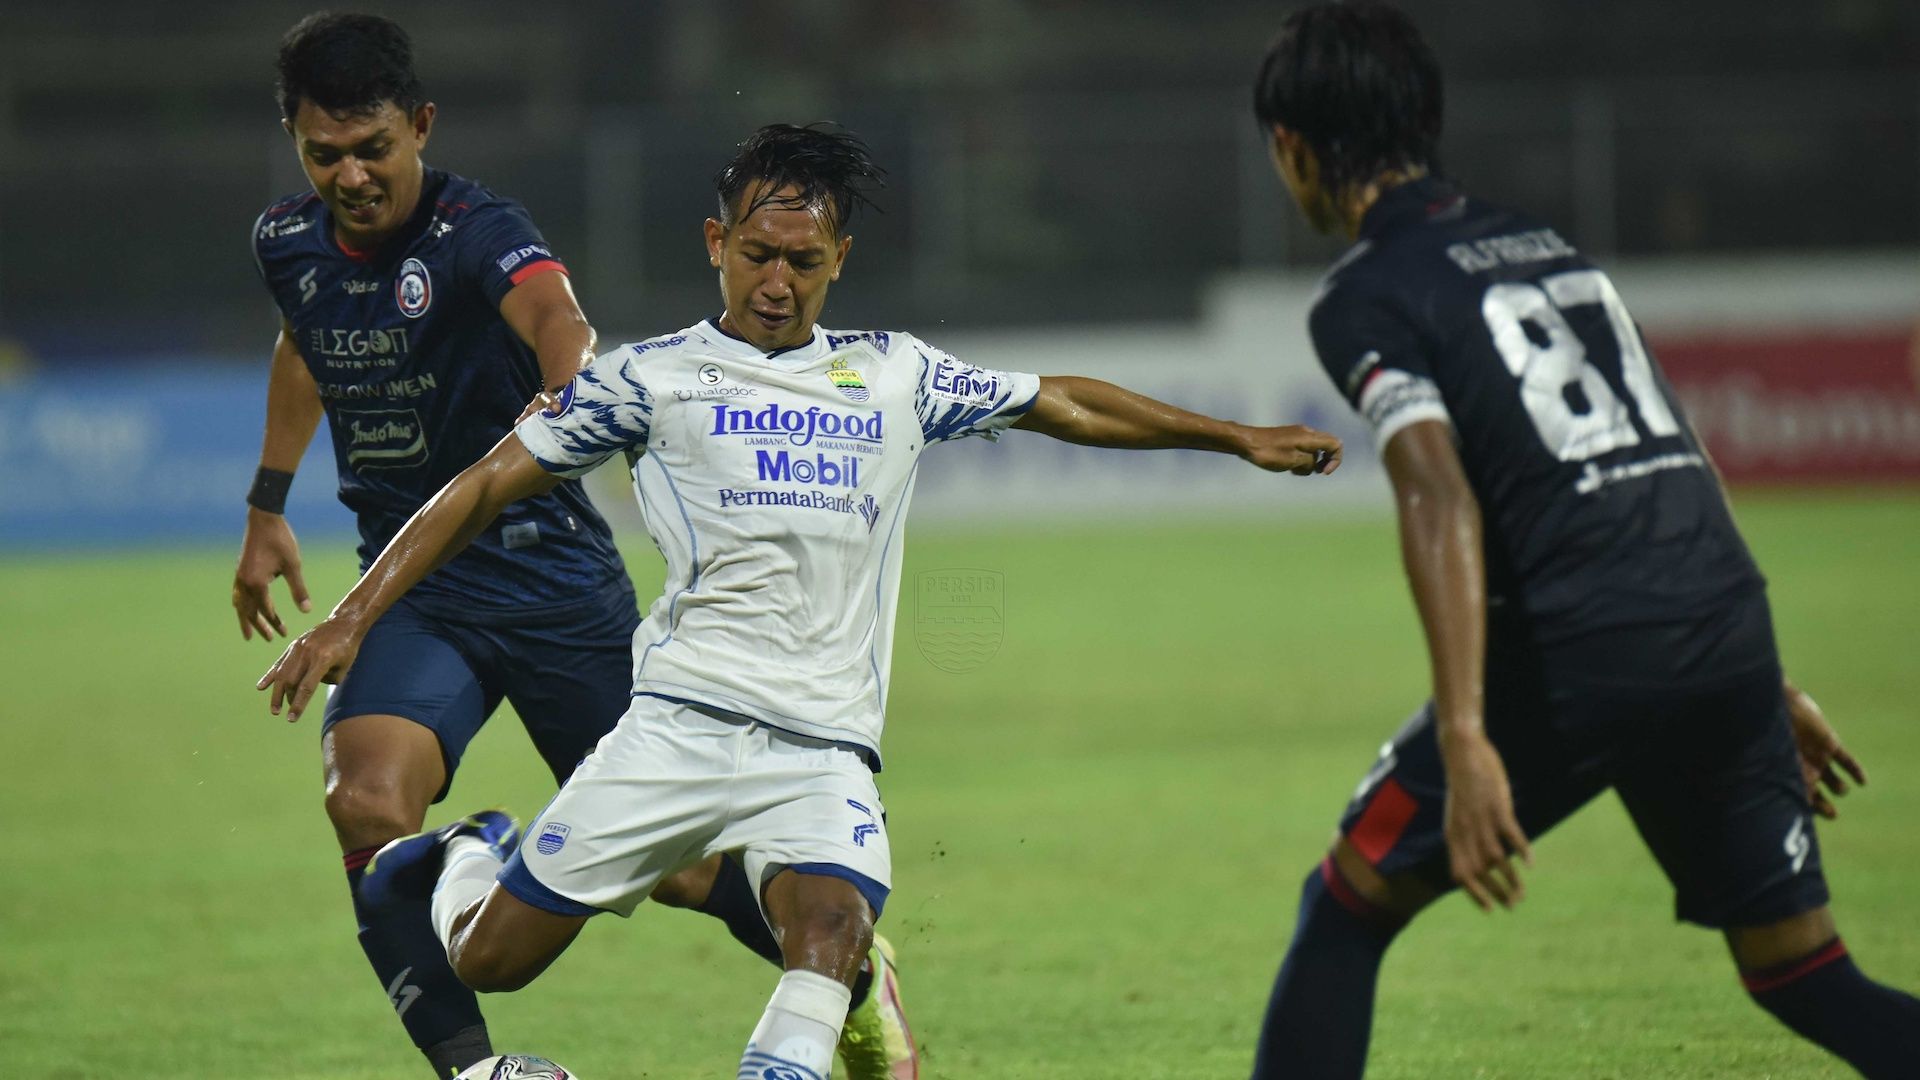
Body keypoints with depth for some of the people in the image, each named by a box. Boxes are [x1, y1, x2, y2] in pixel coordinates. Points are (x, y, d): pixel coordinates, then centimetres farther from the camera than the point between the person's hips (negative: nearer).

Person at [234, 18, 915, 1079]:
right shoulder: (289, 243, 0)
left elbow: (552, 314, -42)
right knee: (367, 804, -26)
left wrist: (563, 398, -64)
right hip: (410, 590, 4)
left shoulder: (477, 231, -19)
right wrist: (267, 506, 26)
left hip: (555, 582, -4)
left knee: (665, 858, 5)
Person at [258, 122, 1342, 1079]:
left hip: (828, 747, 2)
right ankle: (466, 860, 32)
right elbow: (490, 484, 7)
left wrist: (1240, 437, 30)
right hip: (683, 718, -1)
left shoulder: (895, 376, 17)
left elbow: (1062, 403, 28)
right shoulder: (652, 377, 7)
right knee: (492, 958, -1)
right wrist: (354, 617, 0)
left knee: (832, 932, -29)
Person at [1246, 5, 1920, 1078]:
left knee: (1346, 910, 11)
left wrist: (1466, 742, -23)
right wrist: (1765, 685, 30)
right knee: (1804, 975, 12)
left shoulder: (1366, 297, 1)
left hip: (1575, 661, -6)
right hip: (1729, 634, 6)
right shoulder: (1548, 243, 23)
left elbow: (1443, 505, -15)